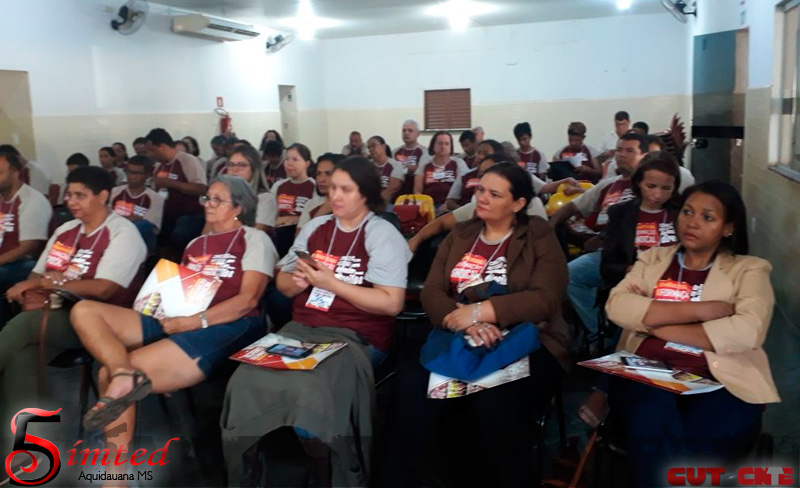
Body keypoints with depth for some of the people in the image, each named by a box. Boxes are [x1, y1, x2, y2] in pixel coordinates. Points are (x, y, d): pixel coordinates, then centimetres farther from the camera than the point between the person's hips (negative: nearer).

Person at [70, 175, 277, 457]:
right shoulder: (195, 244, 26)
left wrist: (194, 322, -16)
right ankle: (124, 374, -31)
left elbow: (248, 300, -7)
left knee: (109, 376, -22)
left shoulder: (254, 240, 4)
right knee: (83, 311, -11)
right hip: (178, 324, 8)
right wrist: (165, 314, -2)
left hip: (226, 328, -8)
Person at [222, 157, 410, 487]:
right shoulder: (315, 227, 16)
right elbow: (282, 283, 18)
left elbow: (391, 303, -11)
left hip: (355, 336, -5)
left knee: (309, 394, -31)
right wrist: (298, 282, -5)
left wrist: (332, 283, -13)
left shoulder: (383, 235, -2)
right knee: (247, 383, -19)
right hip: (301, 329, 5)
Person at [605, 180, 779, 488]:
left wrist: (657, 326, -7)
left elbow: (747, 332, -11)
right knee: (653, 430, -32)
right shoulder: (653, 259, 18)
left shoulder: (749, 269, 11)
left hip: (719, 383, -1)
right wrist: (699, 309, -8)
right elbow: (617, 306, -2)